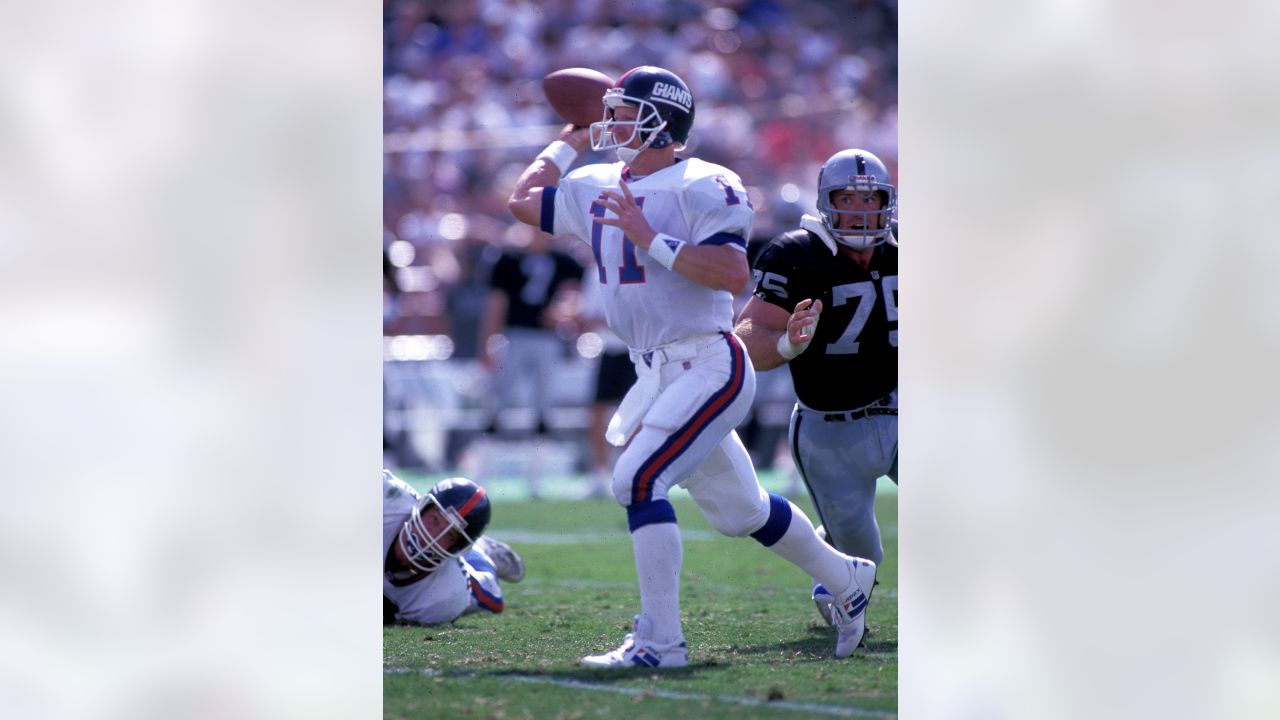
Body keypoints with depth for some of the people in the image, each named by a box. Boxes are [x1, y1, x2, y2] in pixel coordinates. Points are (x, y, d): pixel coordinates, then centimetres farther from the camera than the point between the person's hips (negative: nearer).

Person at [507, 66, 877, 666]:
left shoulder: (701, 187, -14)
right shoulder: (597, 189, 10)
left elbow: (733, 274, -25)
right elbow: (523, 201, 23)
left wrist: (649, 238, -24)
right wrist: (572, 140, 23)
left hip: (707, 365, -9)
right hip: (657, 374, 9)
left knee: (638, 481, -20)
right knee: (739, 510, 18)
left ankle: (660, 641, -17)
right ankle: (846, 578, 38)